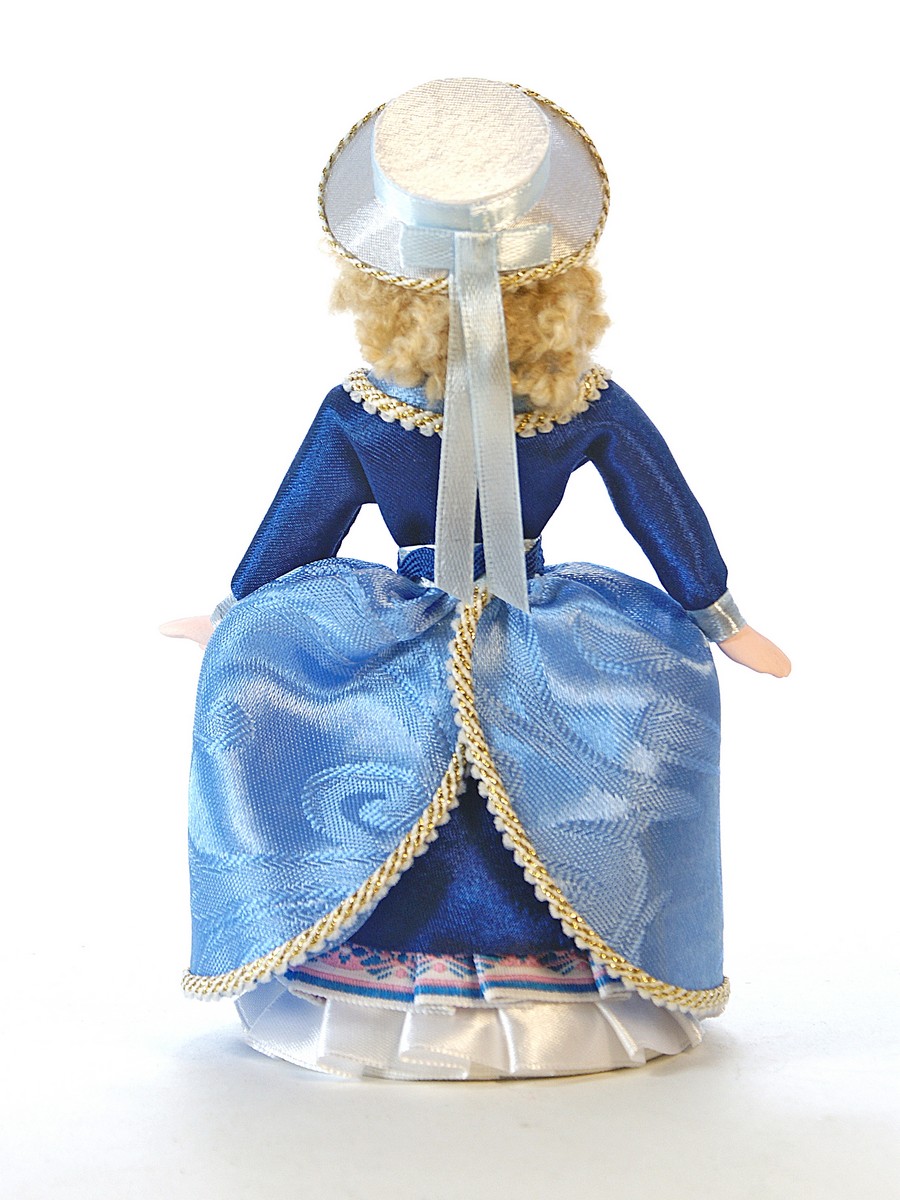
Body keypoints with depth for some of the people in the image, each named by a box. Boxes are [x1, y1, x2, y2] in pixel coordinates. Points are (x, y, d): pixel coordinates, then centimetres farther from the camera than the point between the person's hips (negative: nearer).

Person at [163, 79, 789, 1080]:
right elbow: (670, 518, 2)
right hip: (543, 657, 1)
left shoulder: (356, 415, -13)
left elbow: (293, 533, 1)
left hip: (400, 665, 0)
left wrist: (231, 618, 19)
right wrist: (722, 622, 17)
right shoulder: (593, 409, -11)